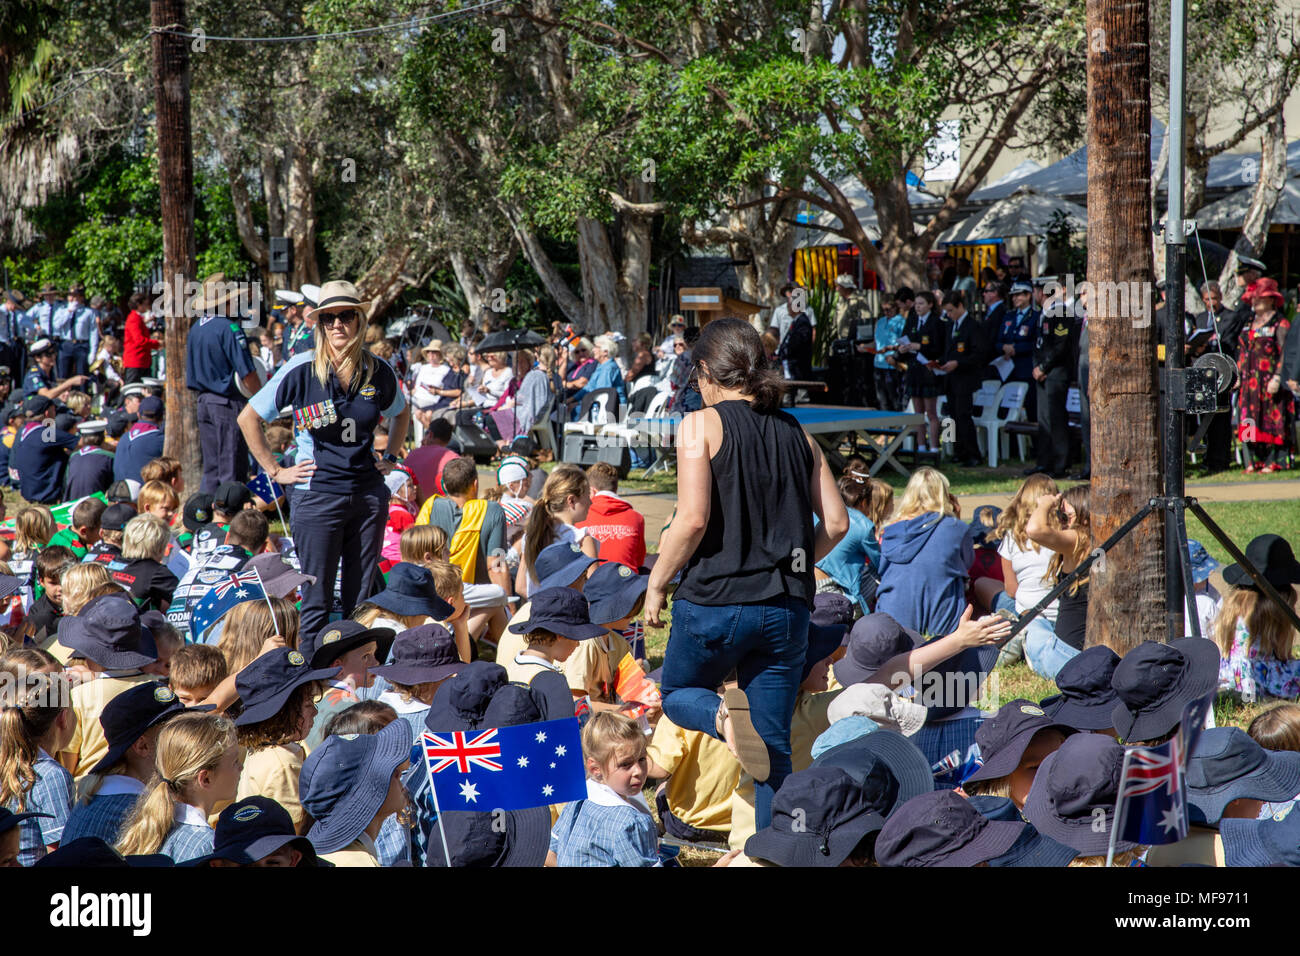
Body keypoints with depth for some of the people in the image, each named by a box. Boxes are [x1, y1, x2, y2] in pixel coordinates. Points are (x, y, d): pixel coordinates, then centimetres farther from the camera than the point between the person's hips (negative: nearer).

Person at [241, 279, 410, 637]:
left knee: (361, 601, 7)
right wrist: (275, 471, -3)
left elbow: (401, 414, 26)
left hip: (370, 495, 3)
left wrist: (391, 457, 14)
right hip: (318, 497, -3)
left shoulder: (379, 372, 3)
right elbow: (248, 418, -1)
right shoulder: (302, 370, -7)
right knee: (317, 601, -2)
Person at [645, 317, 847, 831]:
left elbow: (693, 520, -15)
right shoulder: (795, 432, 9)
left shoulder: (702, 424, -6)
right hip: (787, 606, 4)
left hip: (716, 598, -4)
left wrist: (657, 583, -3)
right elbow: (836, 522, 8)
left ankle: (722, 715, -12)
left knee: (677, 693, 21)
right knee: (774, 748, 10)